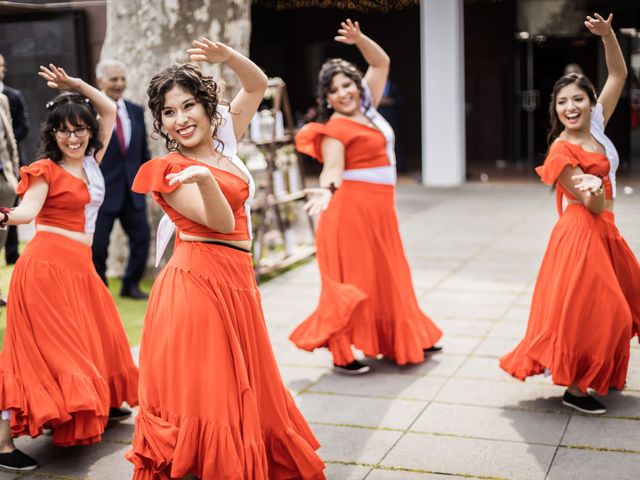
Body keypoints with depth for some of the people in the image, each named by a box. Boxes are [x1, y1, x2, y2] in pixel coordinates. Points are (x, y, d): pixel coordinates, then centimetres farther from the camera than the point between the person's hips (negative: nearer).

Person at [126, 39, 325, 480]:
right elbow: (221, 221, -16)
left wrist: (228, 57, -1)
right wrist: (204, 177, -33)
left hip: (236, 281, 7)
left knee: (243, 390, 13)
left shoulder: (222, 142, 12)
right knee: (200, 394, -5)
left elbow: (258, 86, 17)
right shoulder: (169, 171, -6)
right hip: (198, 282, -7)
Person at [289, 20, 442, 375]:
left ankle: (406, 340, 29)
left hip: (379, 208, 8)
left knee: (388, 275, 17)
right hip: (353, 208, -8)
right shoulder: (336, 127, -11)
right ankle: (341, 354, 2)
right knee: (352, 279, -5)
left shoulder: (367, 109, 10)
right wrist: (326, 190, -43)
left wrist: (360, 39, 3)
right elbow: (333, 167, -23)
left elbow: (381, 63, 17)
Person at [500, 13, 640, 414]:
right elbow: (593, 206, -16)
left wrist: (608, 34, -6)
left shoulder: (596, 127, 4)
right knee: (584, 308, -5)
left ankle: (603, 373, 34)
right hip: (582, 234, -8)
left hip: (604, 231, 9)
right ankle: (574, 388, 6)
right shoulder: (562, 151, -16)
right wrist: (594, 192, -38)